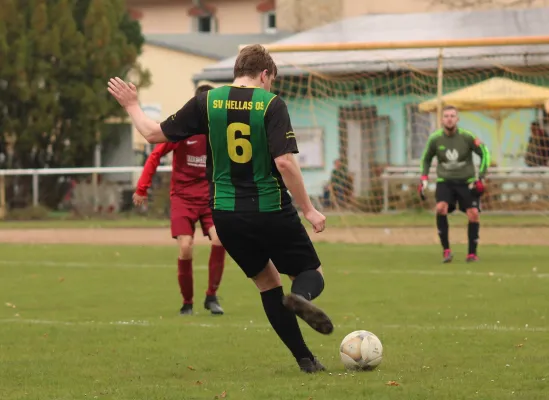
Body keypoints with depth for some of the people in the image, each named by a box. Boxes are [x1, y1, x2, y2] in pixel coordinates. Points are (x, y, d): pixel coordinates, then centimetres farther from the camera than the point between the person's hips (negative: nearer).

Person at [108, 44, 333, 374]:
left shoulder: (207, 102, 0)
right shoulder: (271, 104, -9)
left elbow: (156, 134, 5)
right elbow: (285, 162, -18)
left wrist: (132, 106, 23)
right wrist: (309, 209, -11)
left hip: (227, 215, 4)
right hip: (272, 210, -4)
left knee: (268, 282, 18)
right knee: (312, 274, 11)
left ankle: (305, 359, 10)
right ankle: (301, 297, -28)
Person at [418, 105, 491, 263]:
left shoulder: (467, 137, -11)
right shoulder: (435, 139, -6)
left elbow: (485, 154, -1)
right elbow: (426, 159, 13)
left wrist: (481, 178, -8)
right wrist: (423, 180, 4)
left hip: (466, 182, 0)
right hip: (445, 181, 0)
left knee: (473, 214, -12)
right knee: (441, 208, -25)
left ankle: (472, 253, 3)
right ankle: (446, 250, -16)